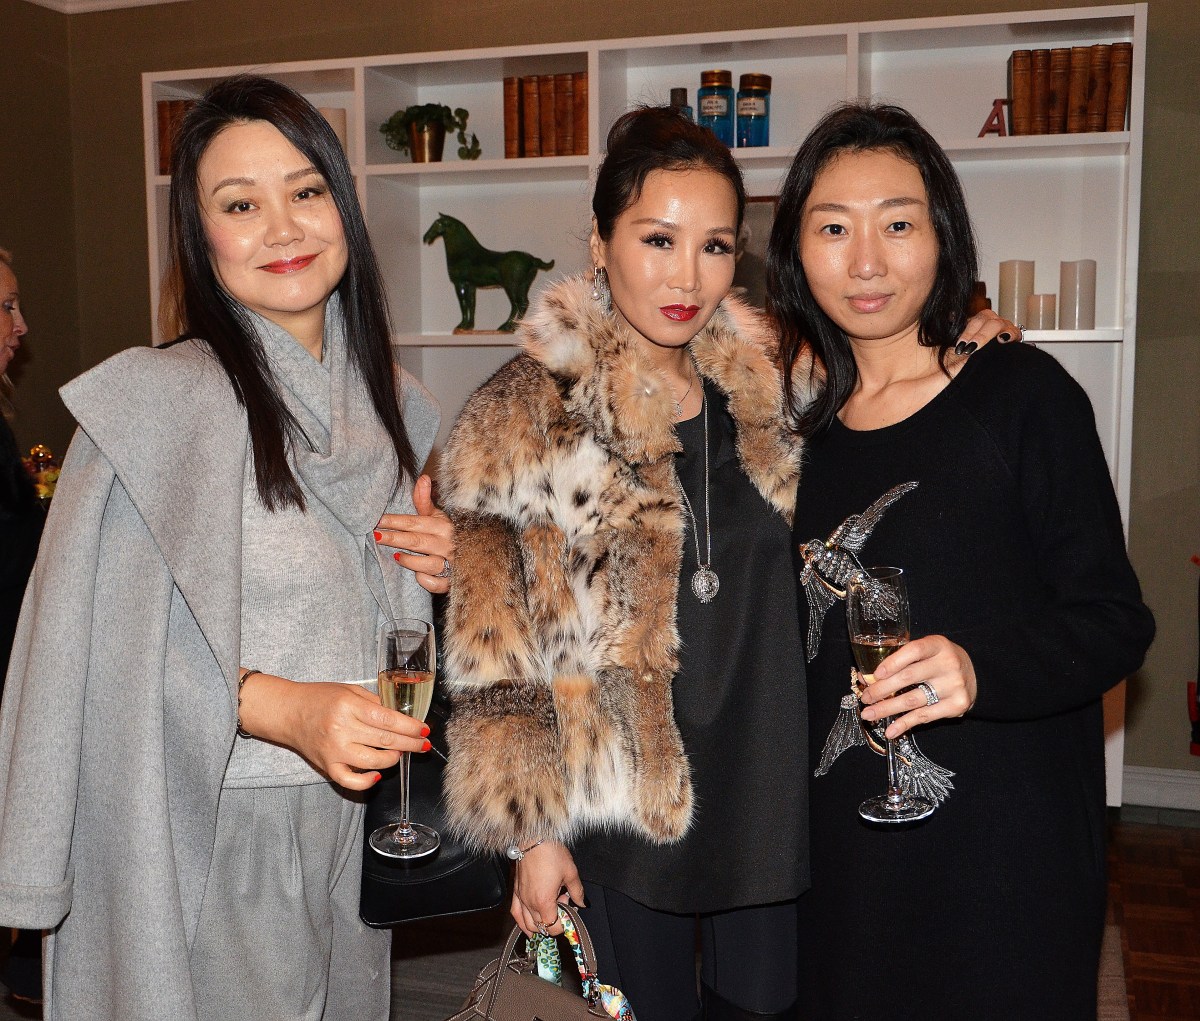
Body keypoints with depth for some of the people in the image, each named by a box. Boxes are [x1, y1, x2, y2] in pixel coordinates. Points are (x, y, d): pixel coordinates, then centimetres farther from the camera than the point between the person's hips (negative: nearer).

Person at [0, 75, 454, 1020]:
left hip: (348, 826, 6)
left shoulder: (392, 407, 6)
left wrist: (432, 575, -5)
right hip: (207, 835, -5)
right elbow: (109, 642, -17)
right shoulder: (160, 401, -14)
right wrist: (284, 708, -27)